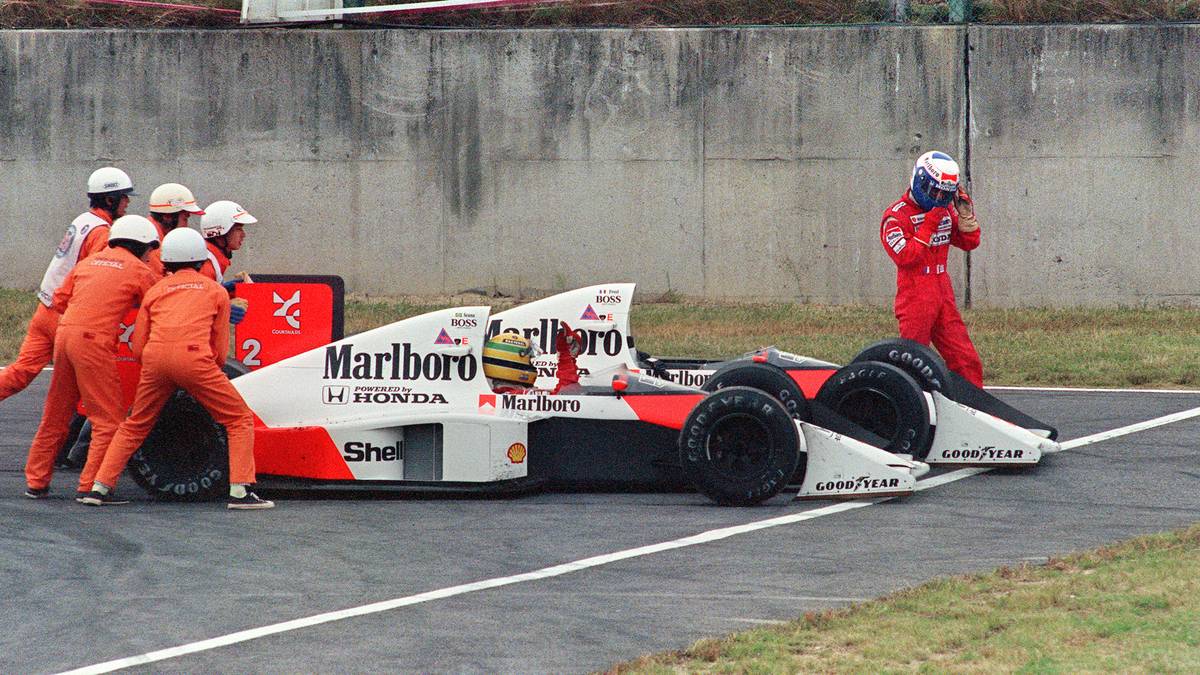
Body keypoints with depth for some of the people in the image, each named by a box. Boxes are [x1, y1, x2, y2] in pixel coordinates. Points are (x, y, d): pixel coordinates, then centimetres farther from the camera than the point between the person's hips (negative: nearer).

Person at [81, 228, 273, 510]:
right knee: (240, 420, 8)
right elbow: (220, 350, 17)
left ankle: (99, 488, 17)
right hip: (193, 357, -3)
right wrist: (213, 371, 35)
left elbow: (138, 347, 21)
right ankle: (240, 492, -5)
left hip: (155, 359, 3)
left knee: (134, 426, 22)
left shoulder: (155, 291, 25)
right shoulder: (216, 291, 19)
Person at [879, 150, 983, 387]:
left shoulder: (946, 211, 11)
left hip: (944, 297, 7)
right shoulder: (896, 216, -10)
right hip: (915, 301, -7)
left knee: (967, 363, 4)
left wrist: (965, 211, 1)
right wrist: (929, 225, -20)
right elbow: (905, 256, -21)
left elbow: (970, 242, 16)